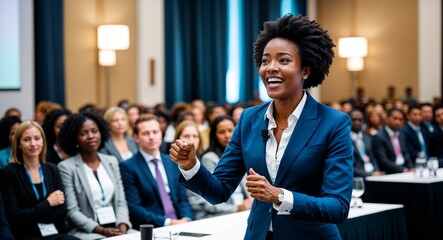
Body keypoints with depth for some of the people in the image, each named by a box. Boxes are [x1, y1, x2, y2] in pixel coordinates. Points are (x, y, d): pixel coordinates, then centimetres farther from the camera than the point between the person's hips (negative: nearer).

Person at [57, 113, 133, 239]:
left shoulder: (112, 161, 13)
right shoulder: (66, 167, -2)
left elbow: (121, 202, 10)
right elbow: (72, 211, -7)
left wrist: (122, 226, -8)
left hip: (116, 229, 4)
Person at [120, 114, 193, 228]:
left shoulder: (173, 162, 15)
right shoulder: (128, 167, -1)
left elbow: (182, 199, 15)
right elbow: (134, 209, -8)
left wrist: (186, 219, -6)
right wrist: (167, 222, -16)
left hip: (179, 224, 4)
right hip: (150, 230, -4)